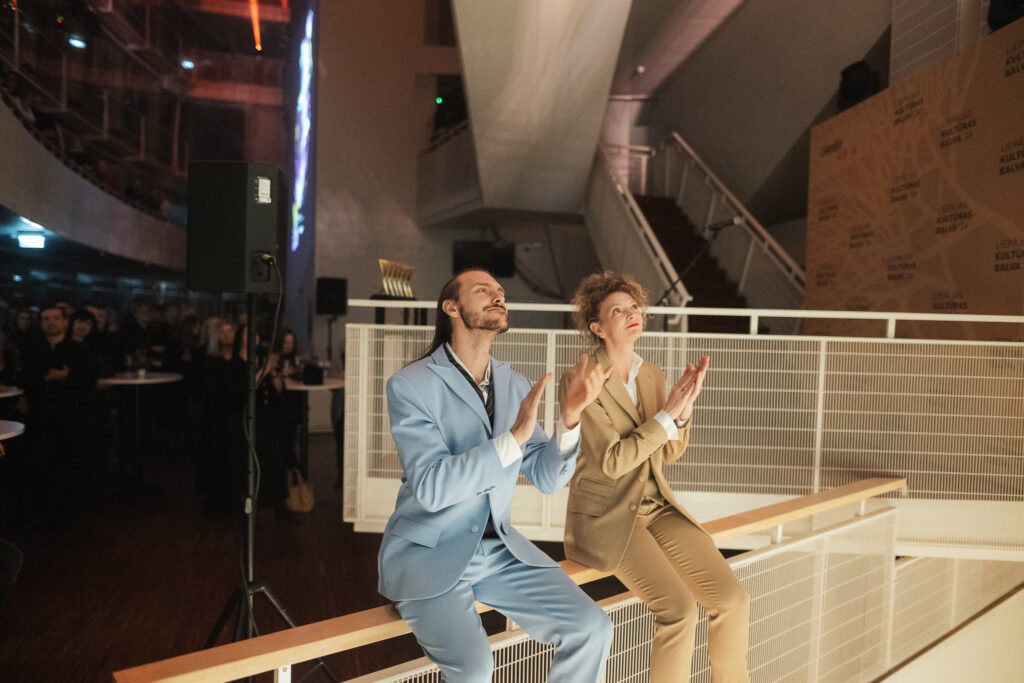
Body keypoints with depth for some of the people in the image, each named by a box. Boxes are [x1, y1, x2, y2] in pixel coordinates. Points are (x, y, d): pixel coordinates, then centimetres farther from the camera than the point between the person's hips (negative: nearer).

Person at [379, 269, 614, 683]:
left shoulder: (515, 386, 4)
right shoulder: (410, 385, -12)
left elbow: (547, 479, 2)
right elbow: (430, 487, -22)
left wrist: (569, 418, -15)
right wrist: (514, 436, -29)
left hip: (497, 548, 5)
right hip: (428, 553, -5)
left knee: (592, 629, -10)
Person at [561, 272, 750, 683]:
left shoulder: (651, 374, 8)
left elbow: (668, 453, 9)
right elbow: (612, 461, -18)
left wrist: (684, 409, -9)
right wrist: (667, 413, -20)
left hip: (657, 507, 6)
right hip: (606, 517, -6)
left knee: (732, 599, -8)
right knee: (679, 609, -23)